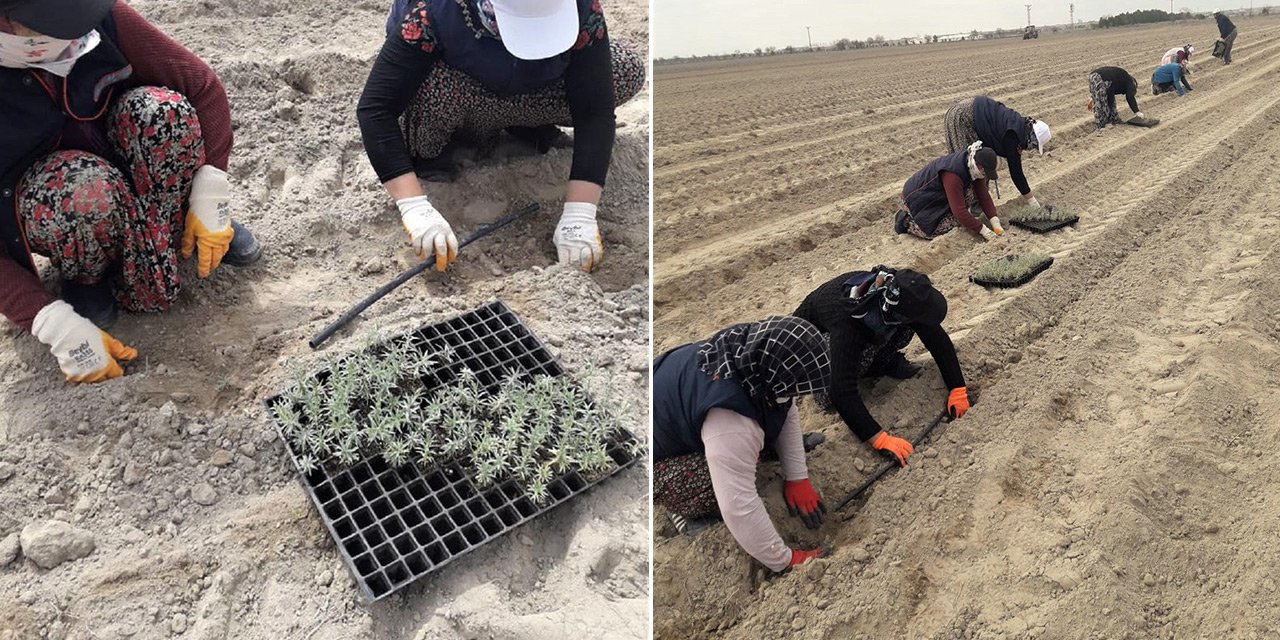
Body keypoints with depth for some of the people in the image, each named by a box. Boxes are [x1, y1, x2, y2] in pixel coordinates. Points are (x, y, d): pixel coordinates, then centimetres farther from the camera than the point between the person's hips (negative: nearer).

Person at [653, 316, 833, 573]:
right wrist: (785, 560, -27)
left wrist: (797, 478, -5)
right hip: (660, 454, -8)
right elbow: (739, 507, -40)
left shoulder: (753, 349, -19)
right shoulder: (729, 422, -44)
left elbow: (789, 413, -3)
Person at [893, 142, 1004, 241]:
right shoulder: (952, 175, -37)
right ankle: (906, 220, -2)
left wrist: (995, 223, -14)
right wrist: (983, 230, -32)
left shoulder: (975, 168, -10)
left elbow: (984, 195, -5)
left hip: (938, 197, 9)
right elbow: (959, 210, -36)